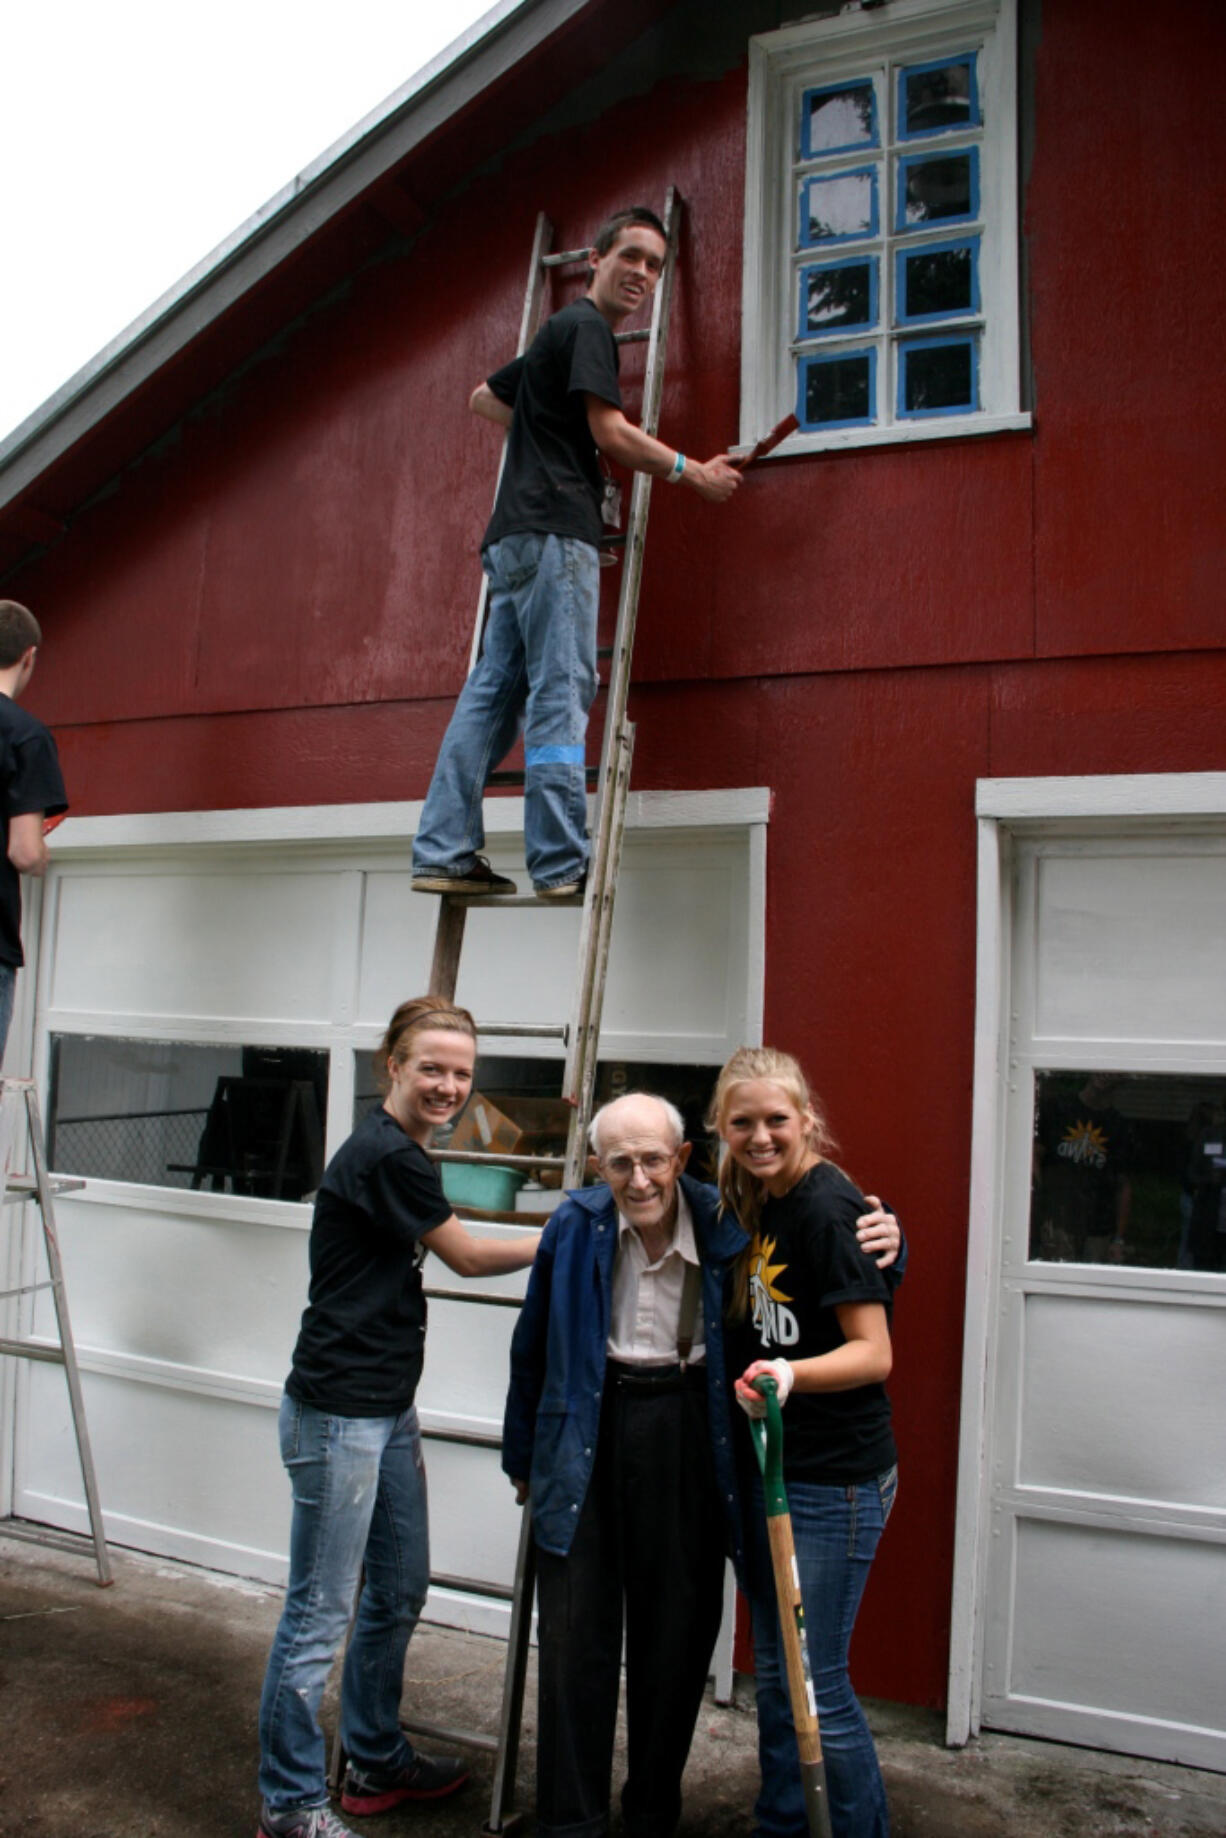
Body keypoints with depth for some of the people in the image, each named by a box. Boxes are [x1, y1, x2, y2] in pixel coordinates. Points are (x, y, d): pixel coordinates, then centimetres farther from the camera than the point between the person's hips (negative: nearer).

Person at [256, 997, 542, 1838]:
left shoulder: (398, 1152, 11)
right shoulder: (385, 1155, -20)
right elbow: (470, 1258, -10)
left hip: (387, 1409, 10)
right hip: (339, 1414, -10)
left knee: (400, 1592, 21)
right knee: (320, 1615, 4)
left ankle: (377, 1762, 39)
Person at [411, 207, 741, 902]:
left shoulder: (558, 334, 30)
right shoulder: (587, 326, 1)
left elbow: (485, 397, 41)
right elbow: (612, 433, -8)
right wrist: (694, 472, 1)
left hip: (517, 538, 9)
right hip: (554, 529, -9)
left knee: (494, 692, 3)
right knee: (561, 694, -13)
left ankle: (445, 853, 0)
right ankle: (562, 865, -16)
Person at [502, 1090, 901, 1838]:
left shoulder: (725, 1224, -11)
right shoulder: (576, 1225, -7)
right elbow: (533, 1347, 5)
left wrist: (883, 1240, -18)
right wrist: (522, 1455, 13)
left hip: (685, 1439, 0)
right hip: (587, 1436, 0)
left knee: (677, 1635, 12)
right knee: (576, 1635, 7)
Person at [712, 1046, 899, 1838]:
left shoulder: (829, 1206, -20)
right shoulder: (754, 1202, 6)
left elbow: (874, 1354, -22)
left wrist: (791, 1374, -36)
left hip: (834, 1481, -8)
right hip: (767, 1466, 9)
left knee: (816, 1682, 2)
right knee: (774, 1670, 20)